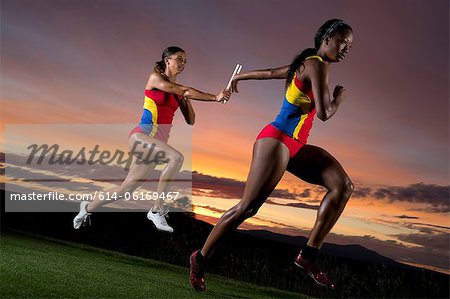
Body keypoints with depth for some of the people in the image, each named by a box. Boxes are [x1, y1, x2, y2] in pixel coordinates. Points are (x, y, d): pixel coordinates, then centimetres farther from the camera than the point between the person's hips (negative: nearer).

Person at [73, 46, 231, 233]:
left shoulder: (178, 90, 15)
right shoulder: (155, 77, -3)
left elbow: (190, 121, 14)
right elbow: (185, 90, -19)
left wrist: (186, 99, -1)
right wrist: (215, 97, -26)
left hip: (158, 142, 7)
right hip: (142, 136, -7)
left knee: (126, 189, 10)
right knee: (176, 157, -32)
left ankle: (88, 207, 33)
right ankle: (156, 210, -22)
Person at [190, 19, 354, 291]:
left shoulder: (306, 64, 19)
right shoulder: (318, 65, -11)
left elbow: (269, 72, 31)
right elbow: (324, 113, -20)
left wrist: (239, 77, 45)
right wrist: (339, 98, 1)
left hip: (295, 146, 10)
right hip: (277, 140, -10)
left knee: (343, 185, -4)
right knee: (248, 207, -10)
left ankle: (309, 255, -2)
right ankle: (200, 259, 6)